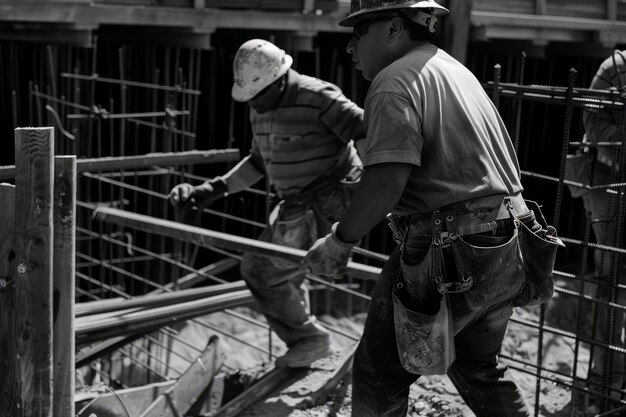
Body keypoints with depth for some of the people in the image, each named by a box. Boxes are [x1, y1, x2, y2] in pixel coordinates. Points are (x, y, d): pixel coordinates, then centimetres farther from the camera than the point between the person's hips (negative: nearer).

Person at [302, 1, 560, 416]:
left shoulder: (396, 80, -11)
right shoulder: (456, 70, 18)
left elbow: (386, 182, -24)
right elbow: (505, 162, 21)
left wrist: (338, 242, -13)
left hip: (449, 257, -9)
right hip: (505, 252, 10)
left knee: (380, 371, 6)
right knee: (479, 368, 26)